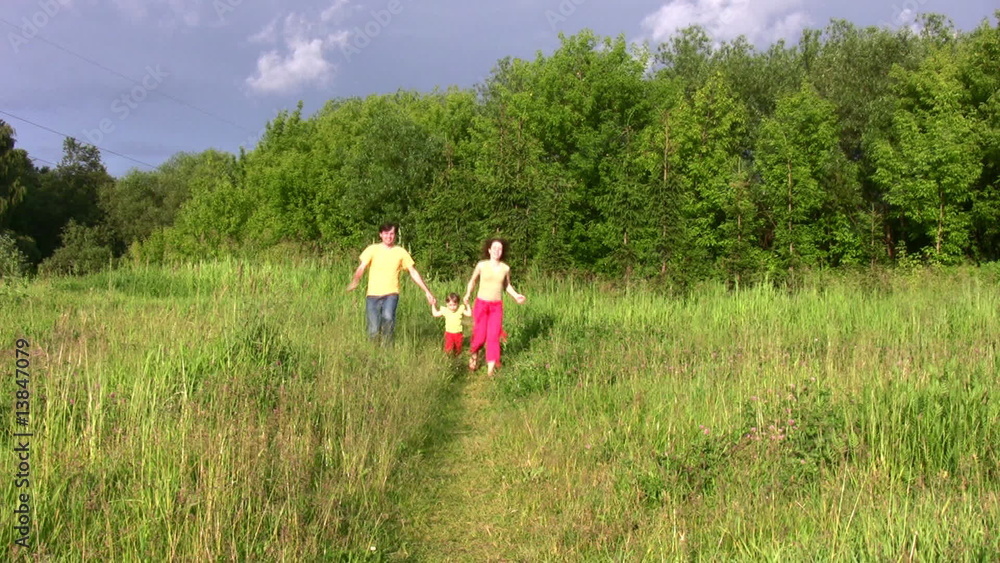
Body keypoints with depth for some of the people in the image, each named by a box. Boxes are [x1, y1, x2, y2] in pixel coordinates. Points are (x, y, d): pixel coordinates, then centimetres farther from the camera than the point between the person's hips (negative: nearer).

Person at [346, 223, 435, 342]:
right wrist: (354, 281, -30)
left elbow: (413, 272, 11)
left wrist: (427, 292, 7)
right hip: (373, 295, 0)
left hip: (391, 294, 0)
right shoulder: (373, 249, 2)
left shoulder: (401, 252, 7)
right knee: (373, 332, -4)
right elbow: (361, 267, -9)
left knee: (388, 317, -31)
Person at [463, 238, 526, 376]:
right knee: (480, 336, -2)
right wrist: (467, 295, -7)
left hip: (496, 306, 1)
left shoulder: (505, 268, -1)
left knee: (493, 337, -6)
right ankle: (473, 352, 31)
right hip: (481, 304, -1)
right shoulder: (481, 265, -7)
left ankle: (491, 368, -1)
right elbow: (473, 280, 8)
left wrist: (516, 295, 0)